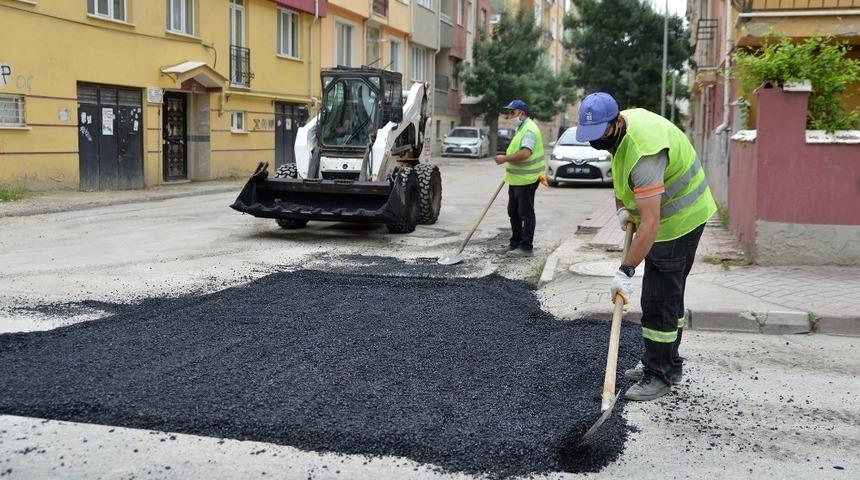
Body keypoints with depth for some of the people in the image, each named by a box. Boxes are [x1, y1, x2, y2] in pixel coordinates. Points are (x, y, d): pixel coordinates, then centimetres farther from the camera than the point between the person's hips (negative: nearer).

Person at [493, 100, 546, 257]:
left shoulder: (529, 129, -18)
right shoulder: (521, 128, 16)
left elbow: (525, 153, -31)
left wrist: (505, 159, -26)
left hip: (526, 180, -11)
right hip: (516, 179, 11)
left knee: (526, 213, -3)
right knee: (513, 212, 17)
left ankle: (526, 247, 3)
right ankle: (515, 243, 27)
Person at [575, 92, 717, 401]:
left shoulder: (643, 154, -34)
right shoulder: (626, 120, -3)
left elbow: (650, 223, -37)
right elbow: (620, 172, 17)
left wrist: (625, 272, -37)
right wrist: (621, 208, 5)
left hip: (678, 221, -10)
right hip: (678, 216, 10)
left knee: (659, 300, -7)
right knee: (669, 295, 19)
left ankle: (658, 376, 3)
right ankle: (669, 364, 32)